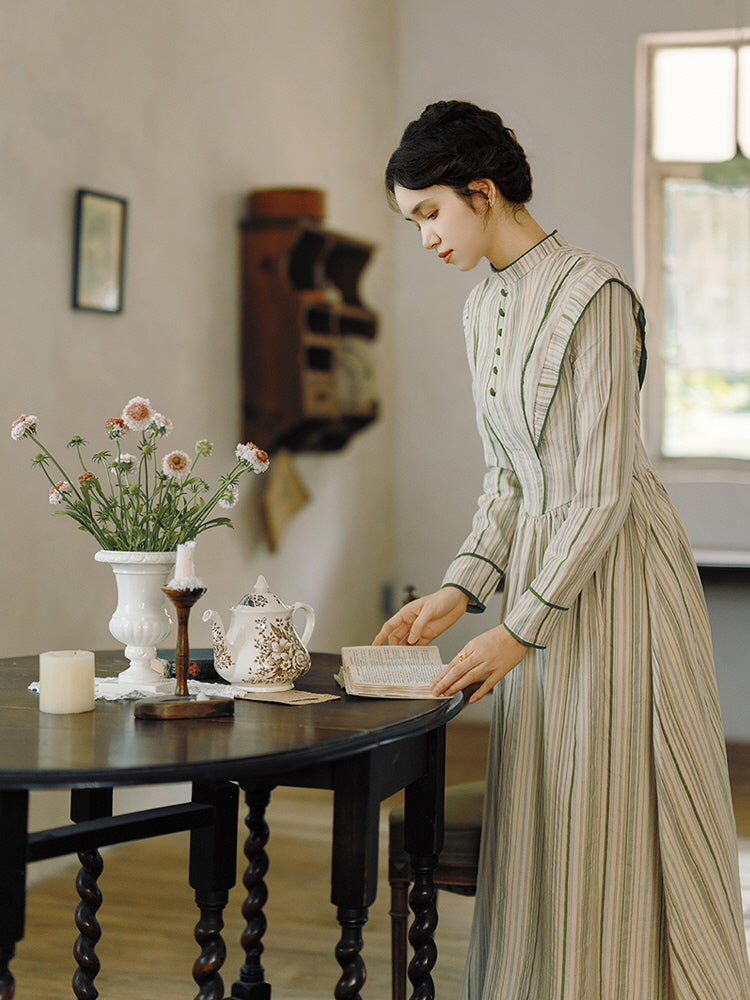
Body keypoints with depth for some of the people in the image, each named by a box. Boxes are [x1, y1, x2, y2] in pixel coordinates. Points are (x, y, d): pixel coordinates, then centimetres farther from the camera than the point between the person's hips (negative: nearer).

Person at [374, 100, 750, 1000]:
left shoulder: (592, 297, -18)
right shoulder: (482, 308, 8)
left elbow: (603, 493, -20)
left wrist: (519, 630, -19)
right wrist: (460, 589, 2)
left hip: (617, 572, -8)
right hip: (541, 568, 8)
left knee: (622, 817, 1)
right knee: (545, 820, 12)